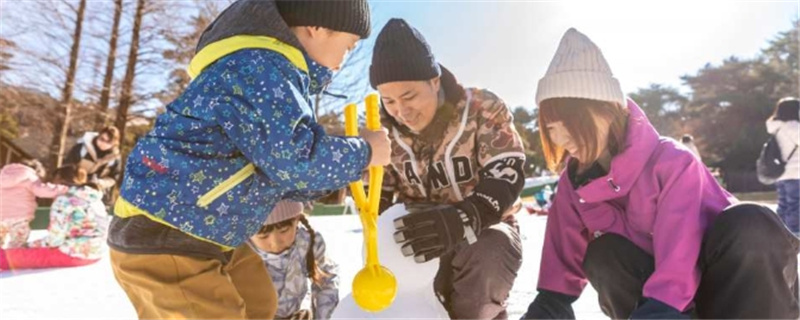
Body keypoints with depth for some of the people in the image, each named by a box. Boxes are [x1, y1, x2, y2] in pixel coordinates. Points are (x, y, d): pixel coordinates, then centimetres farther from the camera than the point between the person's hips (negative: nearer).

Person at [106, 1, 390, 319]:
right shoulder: (260, 65, -22)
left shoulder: (270, 69, 11)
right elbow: (295, 158, -31)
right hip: (162, 239, -10)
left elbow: (275, 171, 15)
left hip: (205, 234, 10)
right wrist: (364, 152, -15)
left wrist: (343, 175, 8)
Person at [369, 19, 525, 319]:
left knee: (488, 256, -35)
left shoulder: (483, 109, -16)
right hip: (422, 239, 3)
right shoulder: (384, 128, -5)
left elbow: (507, 177, -24)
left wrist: (461, 221, -42)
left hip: (486, 229, -2)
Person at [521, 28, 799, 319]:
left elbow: (675, 279, -34)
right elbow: (560, 280, -8)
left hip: (732, 279, -3)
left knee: (749, 226, -34)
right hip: (669, 291, 3)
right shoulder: (573, 186, -11)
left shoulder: (673, 163, -24)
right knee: (601, 256, -27)